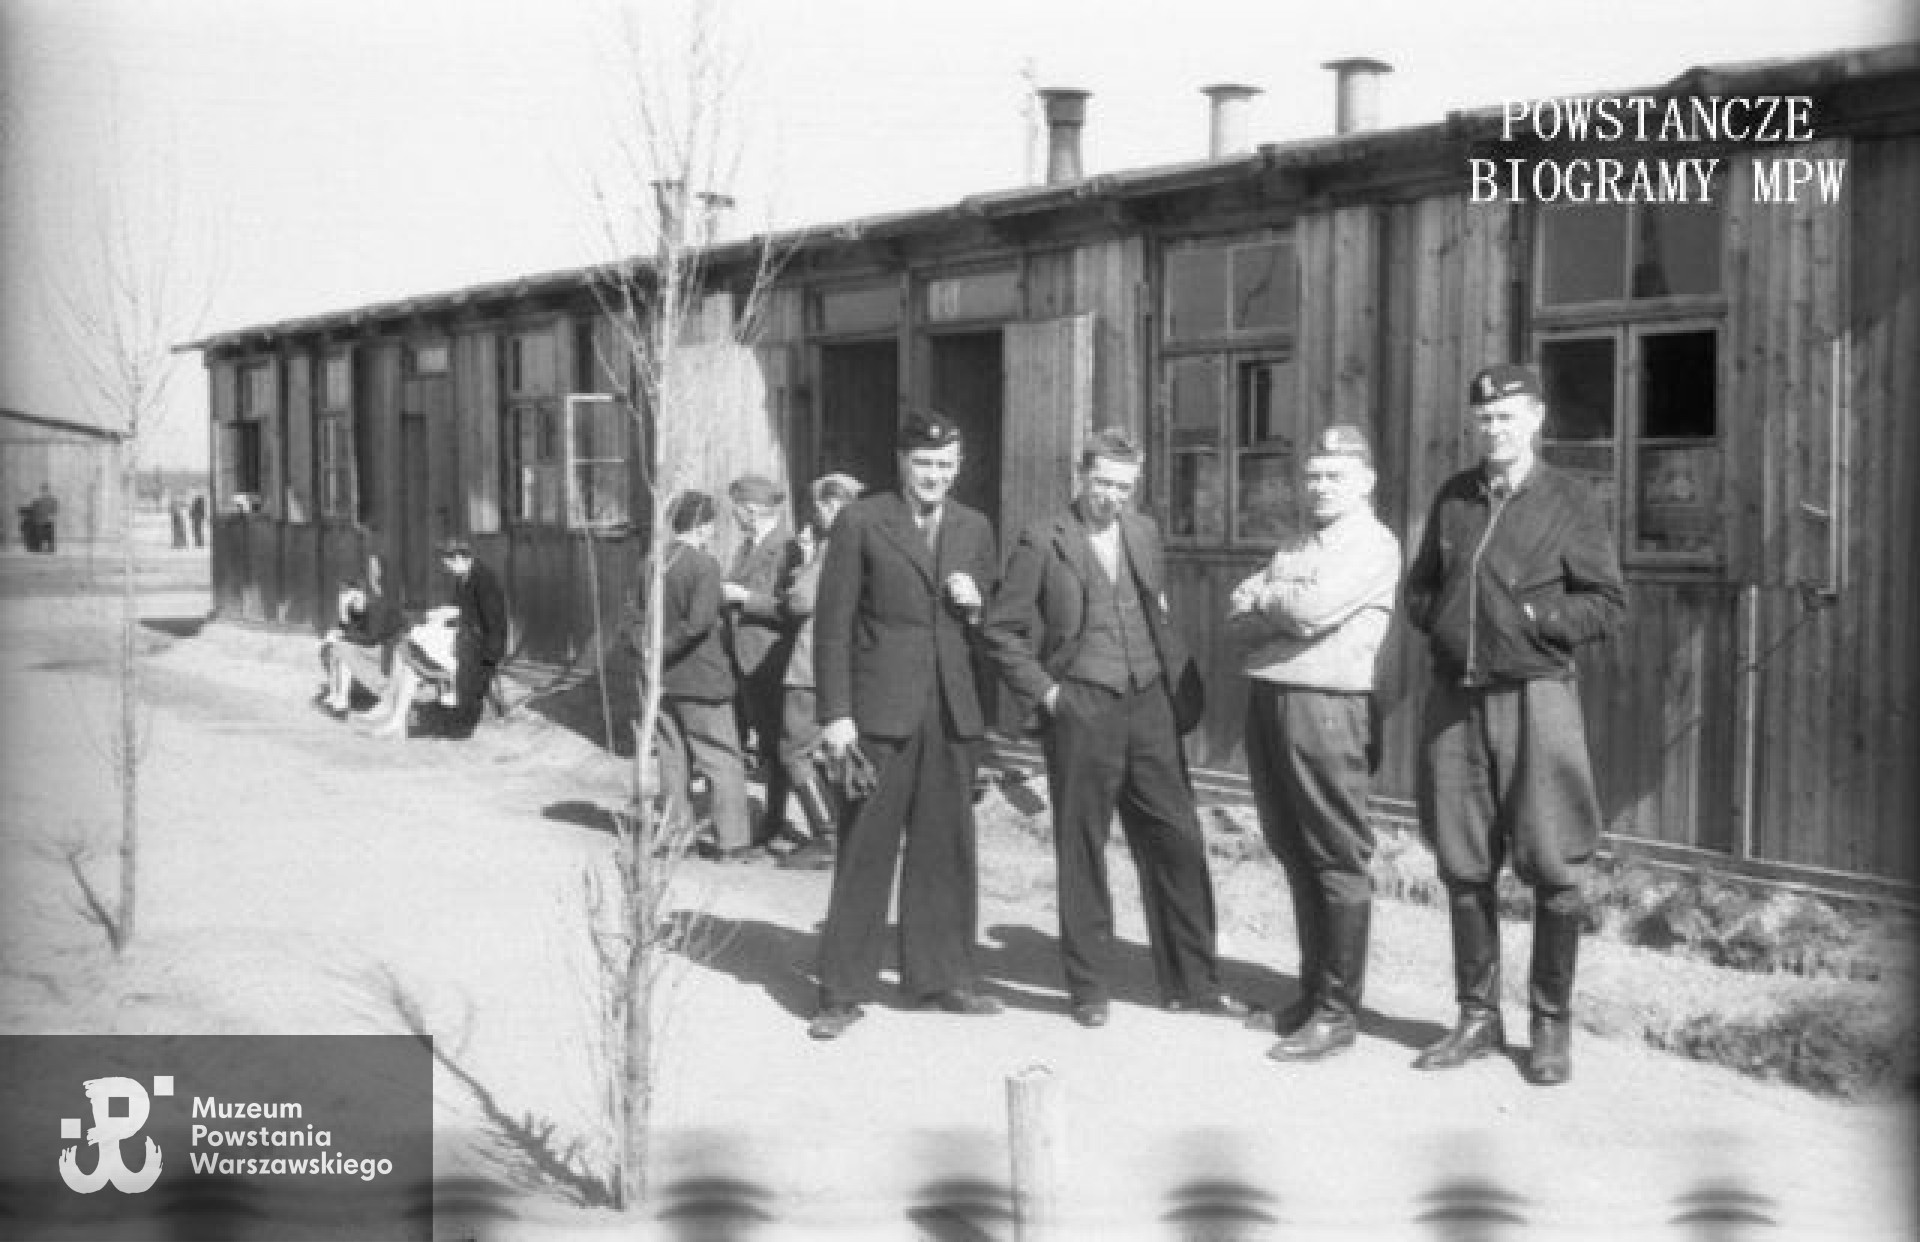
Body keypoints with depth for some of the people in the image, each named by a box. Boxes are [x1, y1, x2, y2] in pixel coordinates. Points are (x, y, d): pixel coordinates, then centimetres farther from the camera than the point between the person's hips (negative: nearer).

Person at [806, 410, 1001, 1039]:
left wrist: (977, 605, -4)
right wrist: (835, 714, -10)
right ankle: (842, 992, 7)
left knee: (946, 848, 8)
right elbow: (832, 625, -4)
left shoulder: (975, 529, 12)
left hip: (952, 711, 4)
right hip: (881, 710, -4)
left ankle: (940, 978, 20)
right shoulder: (861, 523, -2)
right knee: (865, 850, -1)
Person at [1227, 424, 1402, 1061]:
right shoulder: (1292, 546, 19)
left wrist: (1263, 596, 1)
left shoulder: (1374, 544, -5)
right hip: (1267, 700, 8)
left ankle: (1337, 1012, 2)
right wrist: (1284, 607, -8)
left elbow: (1312, 609, -18)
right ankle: (1313, 991, 25)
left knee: (1338, 861, -2)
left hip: (1327, 709, -8)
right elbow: (1239, 619, 11)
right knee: (1294, 854, 14)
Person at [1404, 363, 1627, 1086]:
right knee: (1463, 867, 9)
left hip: (1534, 696, -4)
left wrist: (1525, 614, -13)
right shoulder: (1453, 498, 11)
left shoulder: (1567, 501, -2)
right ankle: (1479, 1017, 21)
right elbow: (1419, 587, 20)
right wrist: (1436, 615, -1)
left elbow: (1608, 607, -4)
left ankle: (1551, 1024, 12)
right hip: (1455, 699, 4)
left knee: (1551, 868, -1)